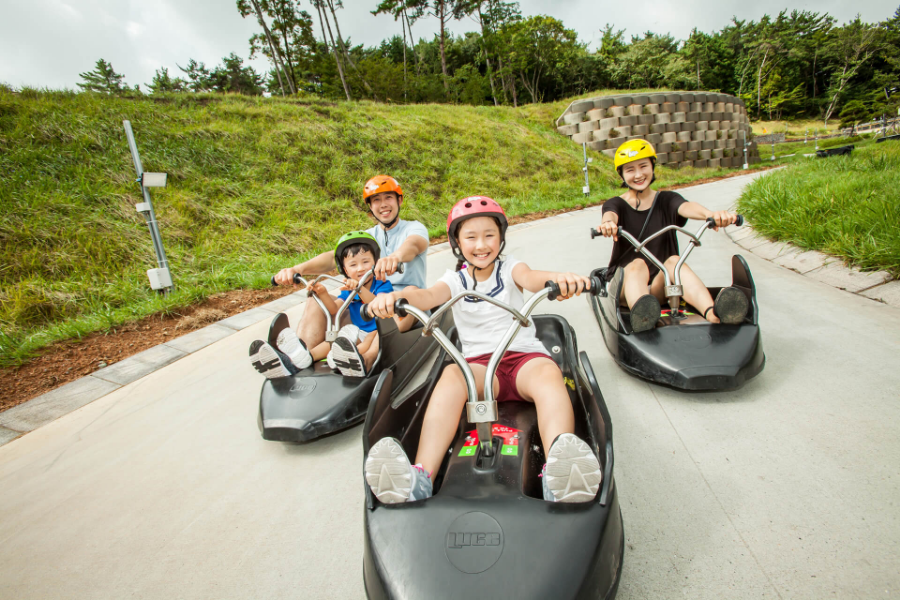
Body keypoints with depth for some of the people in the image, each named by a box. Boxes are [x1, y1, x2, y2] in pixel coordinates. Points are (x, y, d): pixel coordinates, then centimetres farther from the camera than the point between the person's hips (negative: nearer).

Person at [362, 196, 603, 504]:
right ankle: (419, 479, -48)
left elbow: (531, 278, -13)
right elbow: (428, 295, -10)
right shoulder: (455, 279, 12)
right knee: (452, 375, -33)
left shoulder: (510, 268, 10)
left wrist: (560, 279, -39)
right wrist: (395, 295, -34)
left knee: (549, 372, -34)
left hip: (524, 355, 0)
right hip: (478, 362, 0)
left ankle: (560, 477, -56)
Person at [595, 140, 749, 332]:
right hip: (626, 283, -1)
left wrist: (710, 214, -39)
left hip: (660, 286, 2)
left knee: (674, 260, -29)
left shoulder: (667, 200, 10)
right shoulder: (617, 204, 6)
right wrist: (607, 222, -47)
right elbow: (610, 214, -20)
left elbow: (686, 207, -15)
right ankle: (641, 315, -65)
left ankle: (713, 313, -56)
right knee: (638, 264, -32)